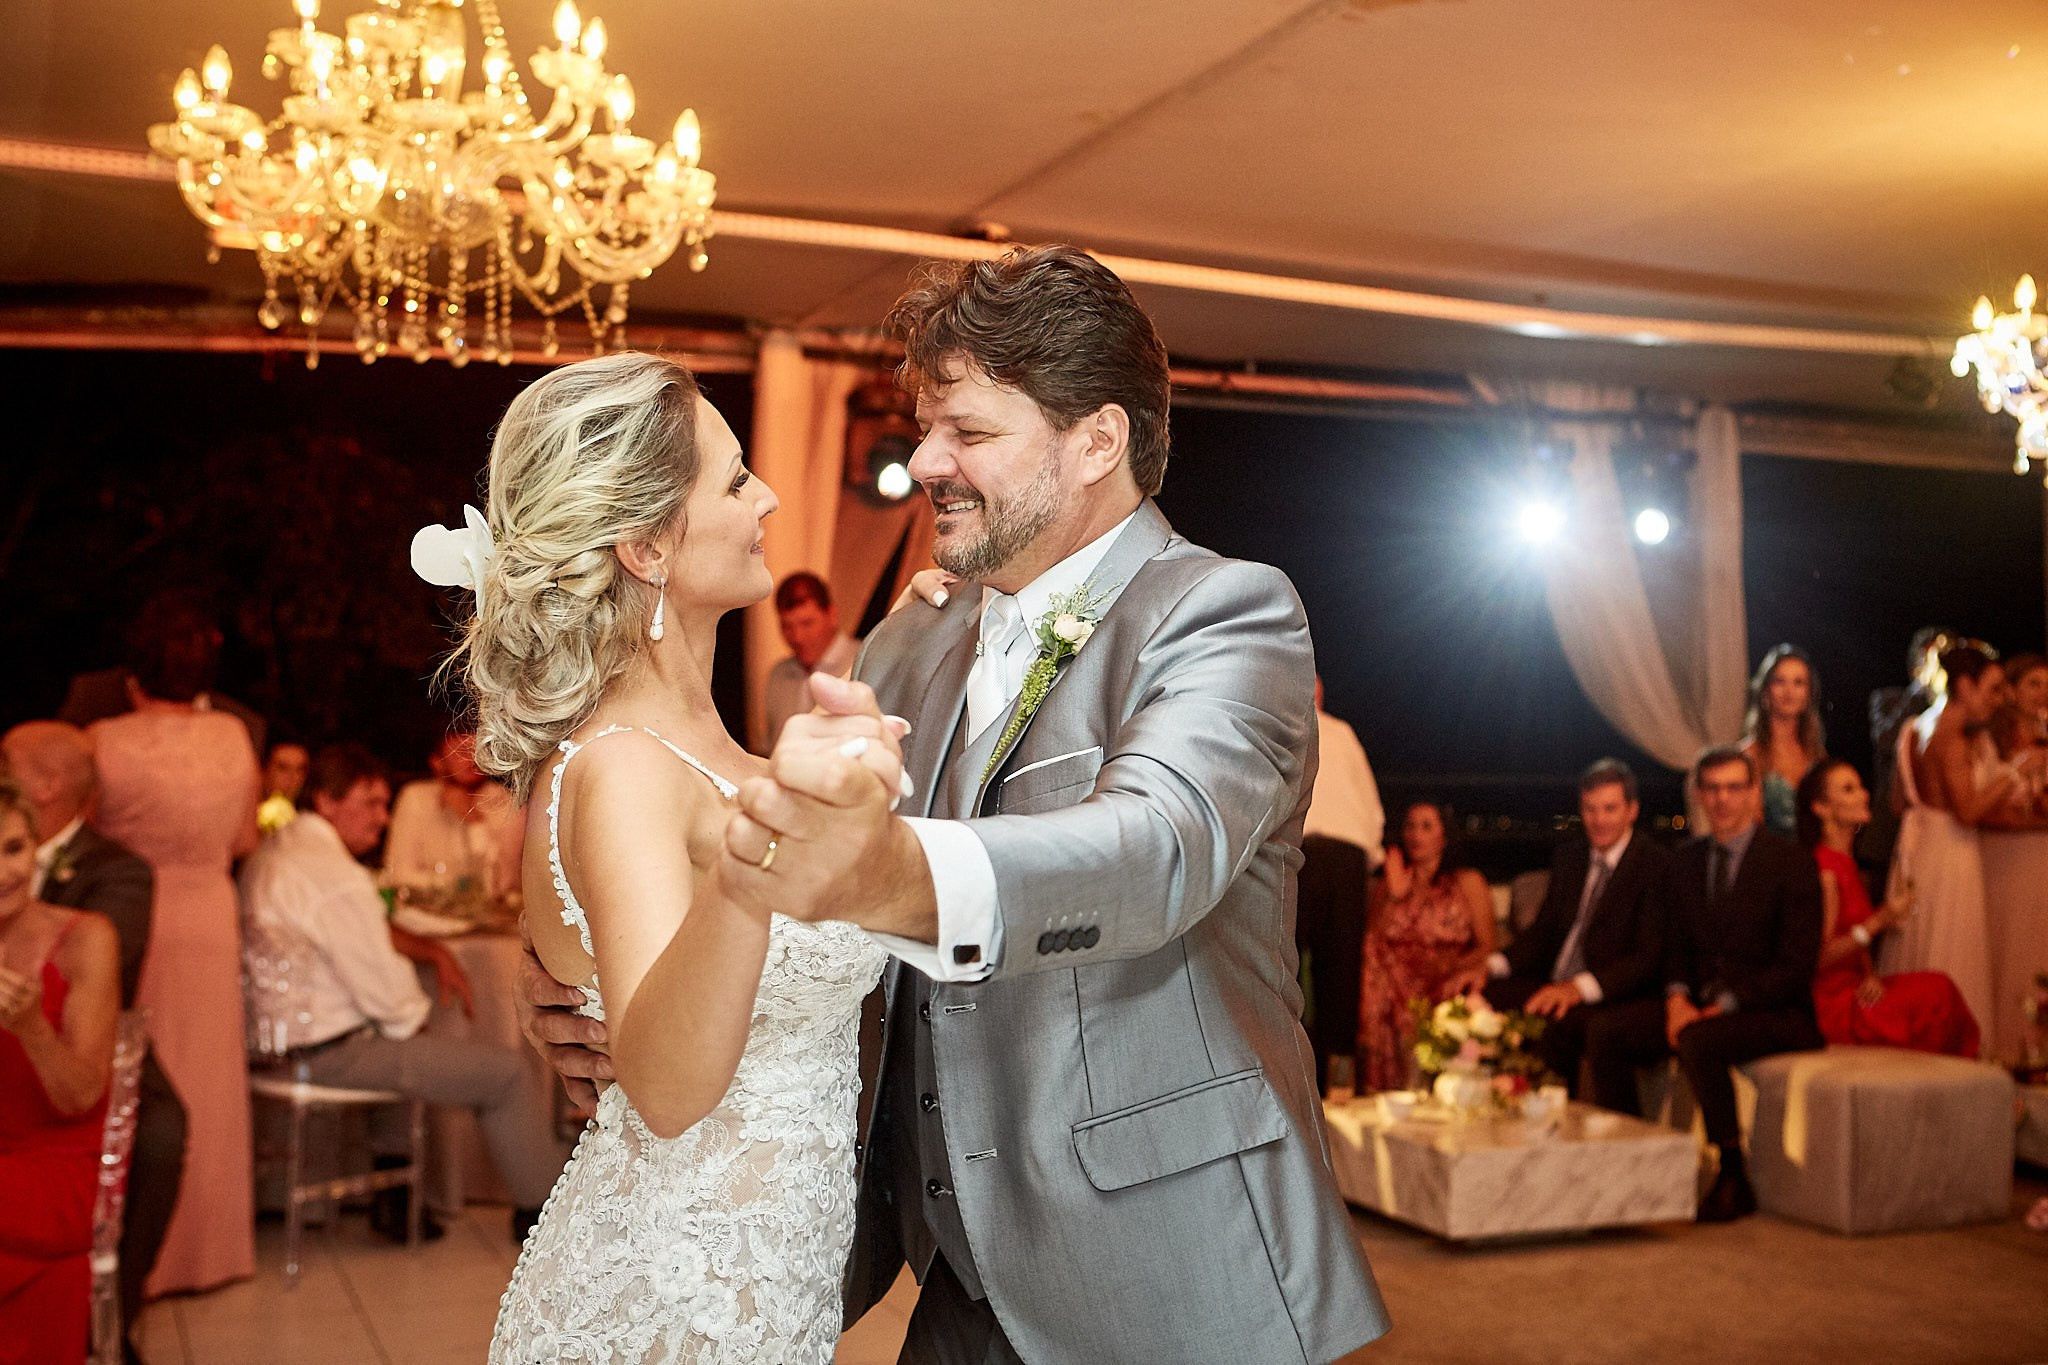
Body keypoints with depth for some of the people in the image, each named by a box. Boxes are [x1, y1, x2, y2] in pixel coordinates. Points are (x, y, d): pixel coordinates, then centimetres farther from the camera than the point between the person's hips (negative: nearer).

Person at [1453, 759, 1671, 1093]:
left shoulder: (1655, 864, -7)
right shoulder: (1568, 856, 16)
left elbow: (1650, 956, -15)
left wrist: (1578, 988, -28)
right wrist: (1490, 967, 1)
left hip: (1612, 999, -7)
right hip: (1552, 984, 7)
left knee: (1555, 1025, -38)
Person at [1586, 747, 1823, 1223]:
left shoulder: (1790, 862, -8)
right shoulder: (1686, 860, 11)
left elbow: (1796, 964, -12)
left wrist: (1725, 1006, -19)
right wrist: (1677, 998, -7)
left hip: (1775, 1011, -6)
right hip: (1699, 1004, 6)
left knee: (1697, 1041, -35)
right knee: (1604, 1032, -14)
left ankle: (1733, 1178, -19)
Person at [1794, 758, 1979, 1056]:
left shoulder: (1847, 863, 13)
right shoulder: (1824, 870, -17)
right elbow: (1819, 957, -19)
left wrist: (1871, 976, -2)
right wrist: (1877, 922, -19)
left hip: (1854, 988, 8)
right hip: (1830, 1003, -8)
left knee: (1937, 986, -6)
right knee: (1938, 993, -12)